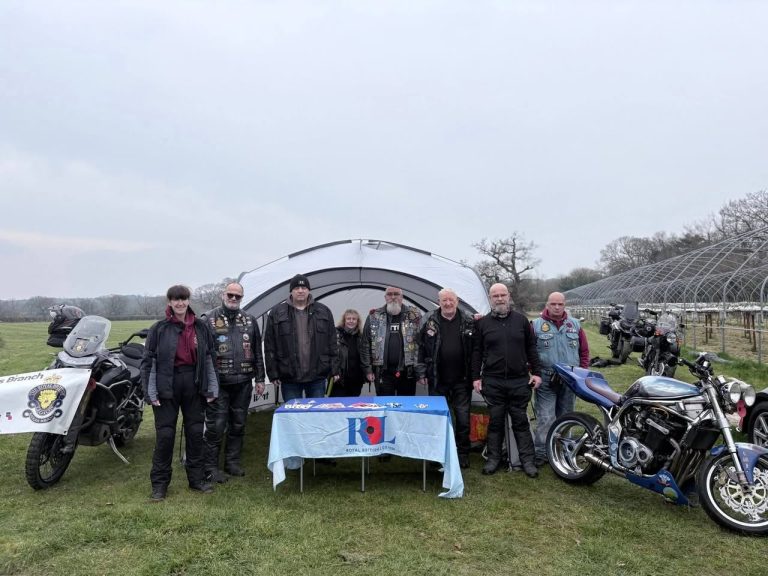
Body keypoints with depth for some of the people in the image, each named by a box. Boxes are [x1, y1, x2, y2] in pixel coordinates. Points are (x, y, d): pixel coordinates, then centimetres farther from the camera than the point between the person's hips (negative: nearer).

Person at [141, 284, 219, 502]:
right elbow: (148, 360, -3)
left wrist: (212, 387, 4)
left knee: (195, 432, 10)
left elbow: (209, 358, 8)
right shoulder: (159, 328, -2)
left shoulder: (200, 327, 5)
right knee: (165, 434, 1)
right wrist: (150, 391, -9)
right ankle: (159, 483, 15)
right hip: (167, 384, -3)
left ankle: (196, 478, 23)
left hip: (193, 383, 3)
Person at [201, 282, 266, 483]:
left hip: (243, 383, 4)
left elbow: (257, 352, 14)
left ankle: (232, 462, 27)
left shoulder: (249, 321, 10)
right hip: (218, 383, -4)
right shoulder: (209, 319, -3)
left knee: (238, 425, 13)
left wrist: (259, 378, 11)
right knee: (216, 427, 0)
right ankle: (211, 467, 12)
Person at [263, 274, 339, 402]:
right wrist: (273, 374, -3)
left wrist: (334, 370, 3)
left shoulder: (323, 311, 6)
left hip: (317, 377, 1)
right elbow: (270, 347, 1)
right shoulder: (277, 313, 2)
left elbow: (332, 343, 7)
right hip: (290, 378, -1)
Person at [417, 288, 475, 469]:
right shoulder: (430, 323, 0)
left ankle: (463, 454, 21)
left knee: (463, 418, 5)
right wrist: (423, 372, 2)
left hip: (462, 381, 0)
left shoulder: (468, 322, -1)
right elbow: (422, 348, 5)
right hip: (437, 381, 1)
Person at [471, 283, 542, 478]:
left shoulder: (521, 320, 6)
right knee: (495, 421, 8)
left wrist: (536, 372, 4)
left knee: (521, 421, 7)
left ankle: (527, 460, 15)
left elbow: (531, 348, 9)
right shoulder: (482, 323, 4)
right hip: (493, 381, 0)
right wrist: (476, 377, 1)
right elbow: (476, 352, 5)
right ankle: (493, 458, 20)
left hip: (519, 381, 0)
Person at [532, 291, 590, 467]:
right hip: (545, 381, -3)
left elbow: (584, 351, 12)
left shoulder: (575, 324, 7)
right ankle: (540, 454, 0)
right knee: (545, 419, -6)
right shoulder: (536, 325, -3)